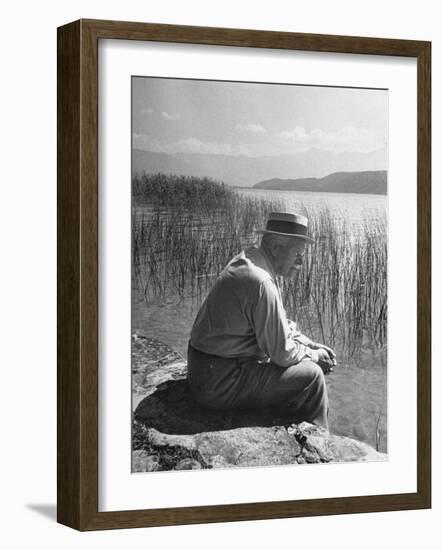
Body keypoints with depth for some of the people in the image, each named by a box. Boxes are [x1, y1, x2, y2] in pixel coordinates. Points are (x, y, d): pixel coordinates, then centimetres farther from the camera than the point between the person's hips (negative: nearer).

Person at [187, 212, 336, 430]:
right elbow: (282, 353, -19)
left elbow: (280, 326, 20)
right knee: (311, 376, -9)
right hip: (221, 383, -11)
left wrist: (312, 346, 9)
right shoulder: (261, 283, -24)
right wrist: (314, 356, -1)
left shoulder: (247, 260, 8)